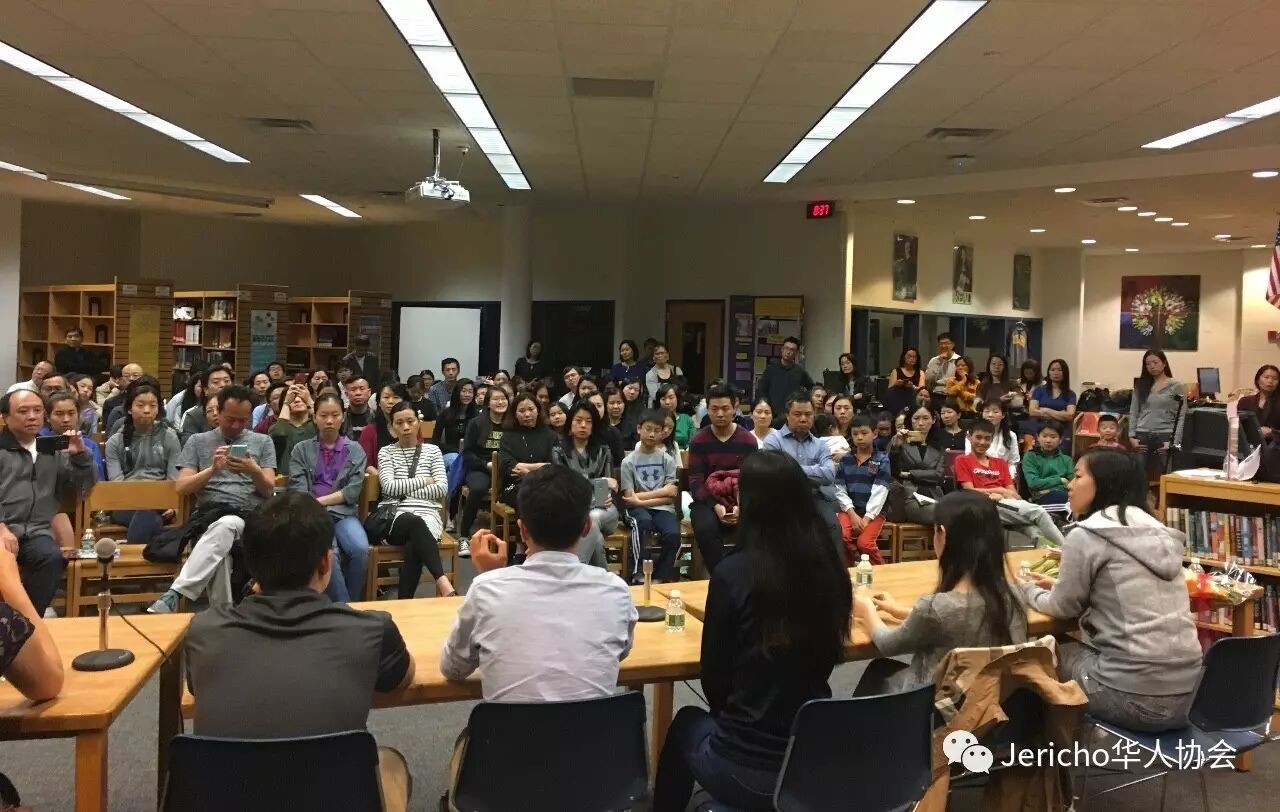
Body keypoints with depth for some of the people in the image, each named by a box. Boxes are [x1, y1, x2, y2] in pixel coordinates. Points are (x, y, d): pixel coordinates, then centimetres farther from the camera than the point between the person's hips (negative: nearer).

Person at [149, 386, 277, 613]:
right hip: (209, 515, 1)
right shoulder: (198, 441, 18)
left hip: (250, 517, 0)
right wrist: (212, 469, -8)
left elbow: (269, 491, 9)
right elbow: (181, 488, 8)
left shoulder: (263, 442, 18)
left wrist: (255, 471, -13)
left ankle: (174, 595, -42)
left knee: (226, 525, -40)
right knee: (220, 545, -39)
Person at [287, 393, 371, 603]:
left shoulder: (355, 450, 12)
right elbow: (298, 489, 1)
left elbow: (353, 491, 2)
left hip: (343, 513, 1)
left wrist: (321, 501, -8)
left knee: (361, 550, -29)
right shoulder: (301, 449, 12)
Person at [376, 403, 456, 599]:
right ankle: (442, 581, -46)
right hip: (396, 518, -1)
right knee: (415, 523, -40)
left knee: (414, 547, -36)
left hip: (428, 515, 1)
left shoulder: (432, 450, 14)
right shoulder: (386, 452, 12)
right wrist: (423, 481, 0)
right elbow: (389, 487, -4)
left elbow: (442, 488, 2)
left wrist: (404, 489, -1)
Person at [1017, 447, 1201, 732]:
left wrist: (1028, 590, 21)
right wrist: (1057, 584, 28)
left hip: (1135, 698, -7)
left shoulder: (1086, 535, -10)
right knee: (1080, 648, 28)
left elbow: (1065, 607, 3)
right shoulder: (1158, 532, 11)